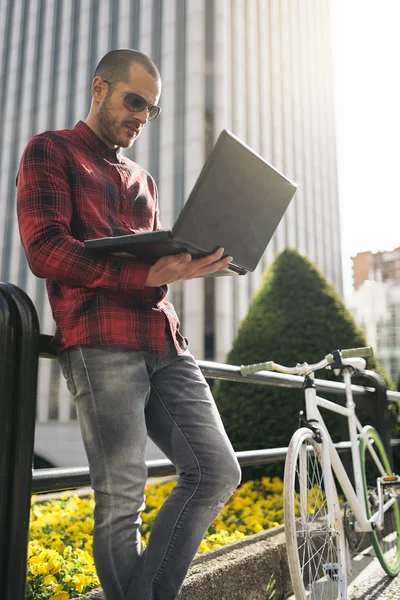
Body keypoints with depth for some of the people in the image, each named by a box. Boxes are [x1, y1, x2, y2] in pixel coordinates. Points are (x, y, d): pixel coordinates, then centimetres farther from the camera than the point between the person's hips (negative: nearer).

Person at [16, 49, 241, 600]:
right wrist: (144, 273, -20)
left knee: (218, 472, -1)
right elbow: (44, 249, -8)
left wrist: (191, 261, 3)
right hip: (101, 342, -7)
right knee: (122, 499, -6)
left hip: (164, 342, 7)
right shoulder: (50, 151, 8)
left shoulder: (143, 181, 30)